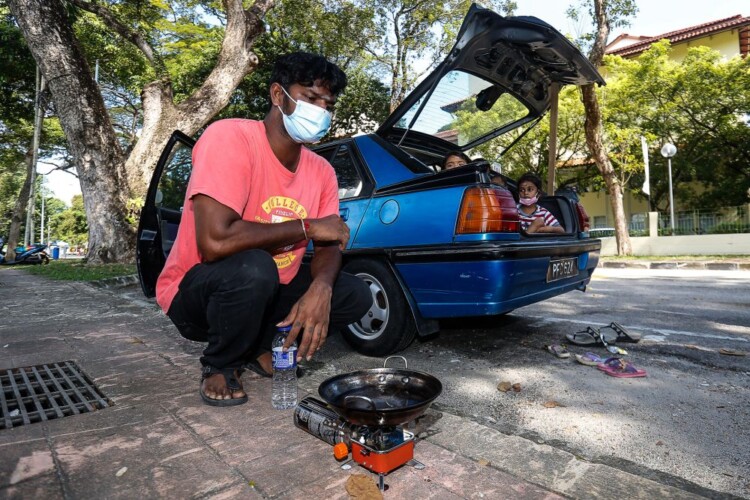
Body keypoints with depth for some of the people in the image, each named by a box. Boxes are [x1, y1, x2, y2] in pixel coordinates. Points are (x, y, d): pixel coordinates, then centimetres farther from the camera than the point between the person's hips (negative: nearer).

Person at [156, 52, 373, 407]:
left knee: (356, 296, -7)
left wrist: (320, 288, -26)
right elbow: (214, 241, -34)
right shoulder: (230, 138, -22)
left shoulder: (322, 171, -3)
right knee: (253, 268, -37)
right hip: (193, 293, -5)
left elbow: (329, 247, -3)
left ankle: (256, 348, 10)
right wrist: (306, 227, -24)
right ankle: (219, 368, -4)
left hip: (267, 290, 6)